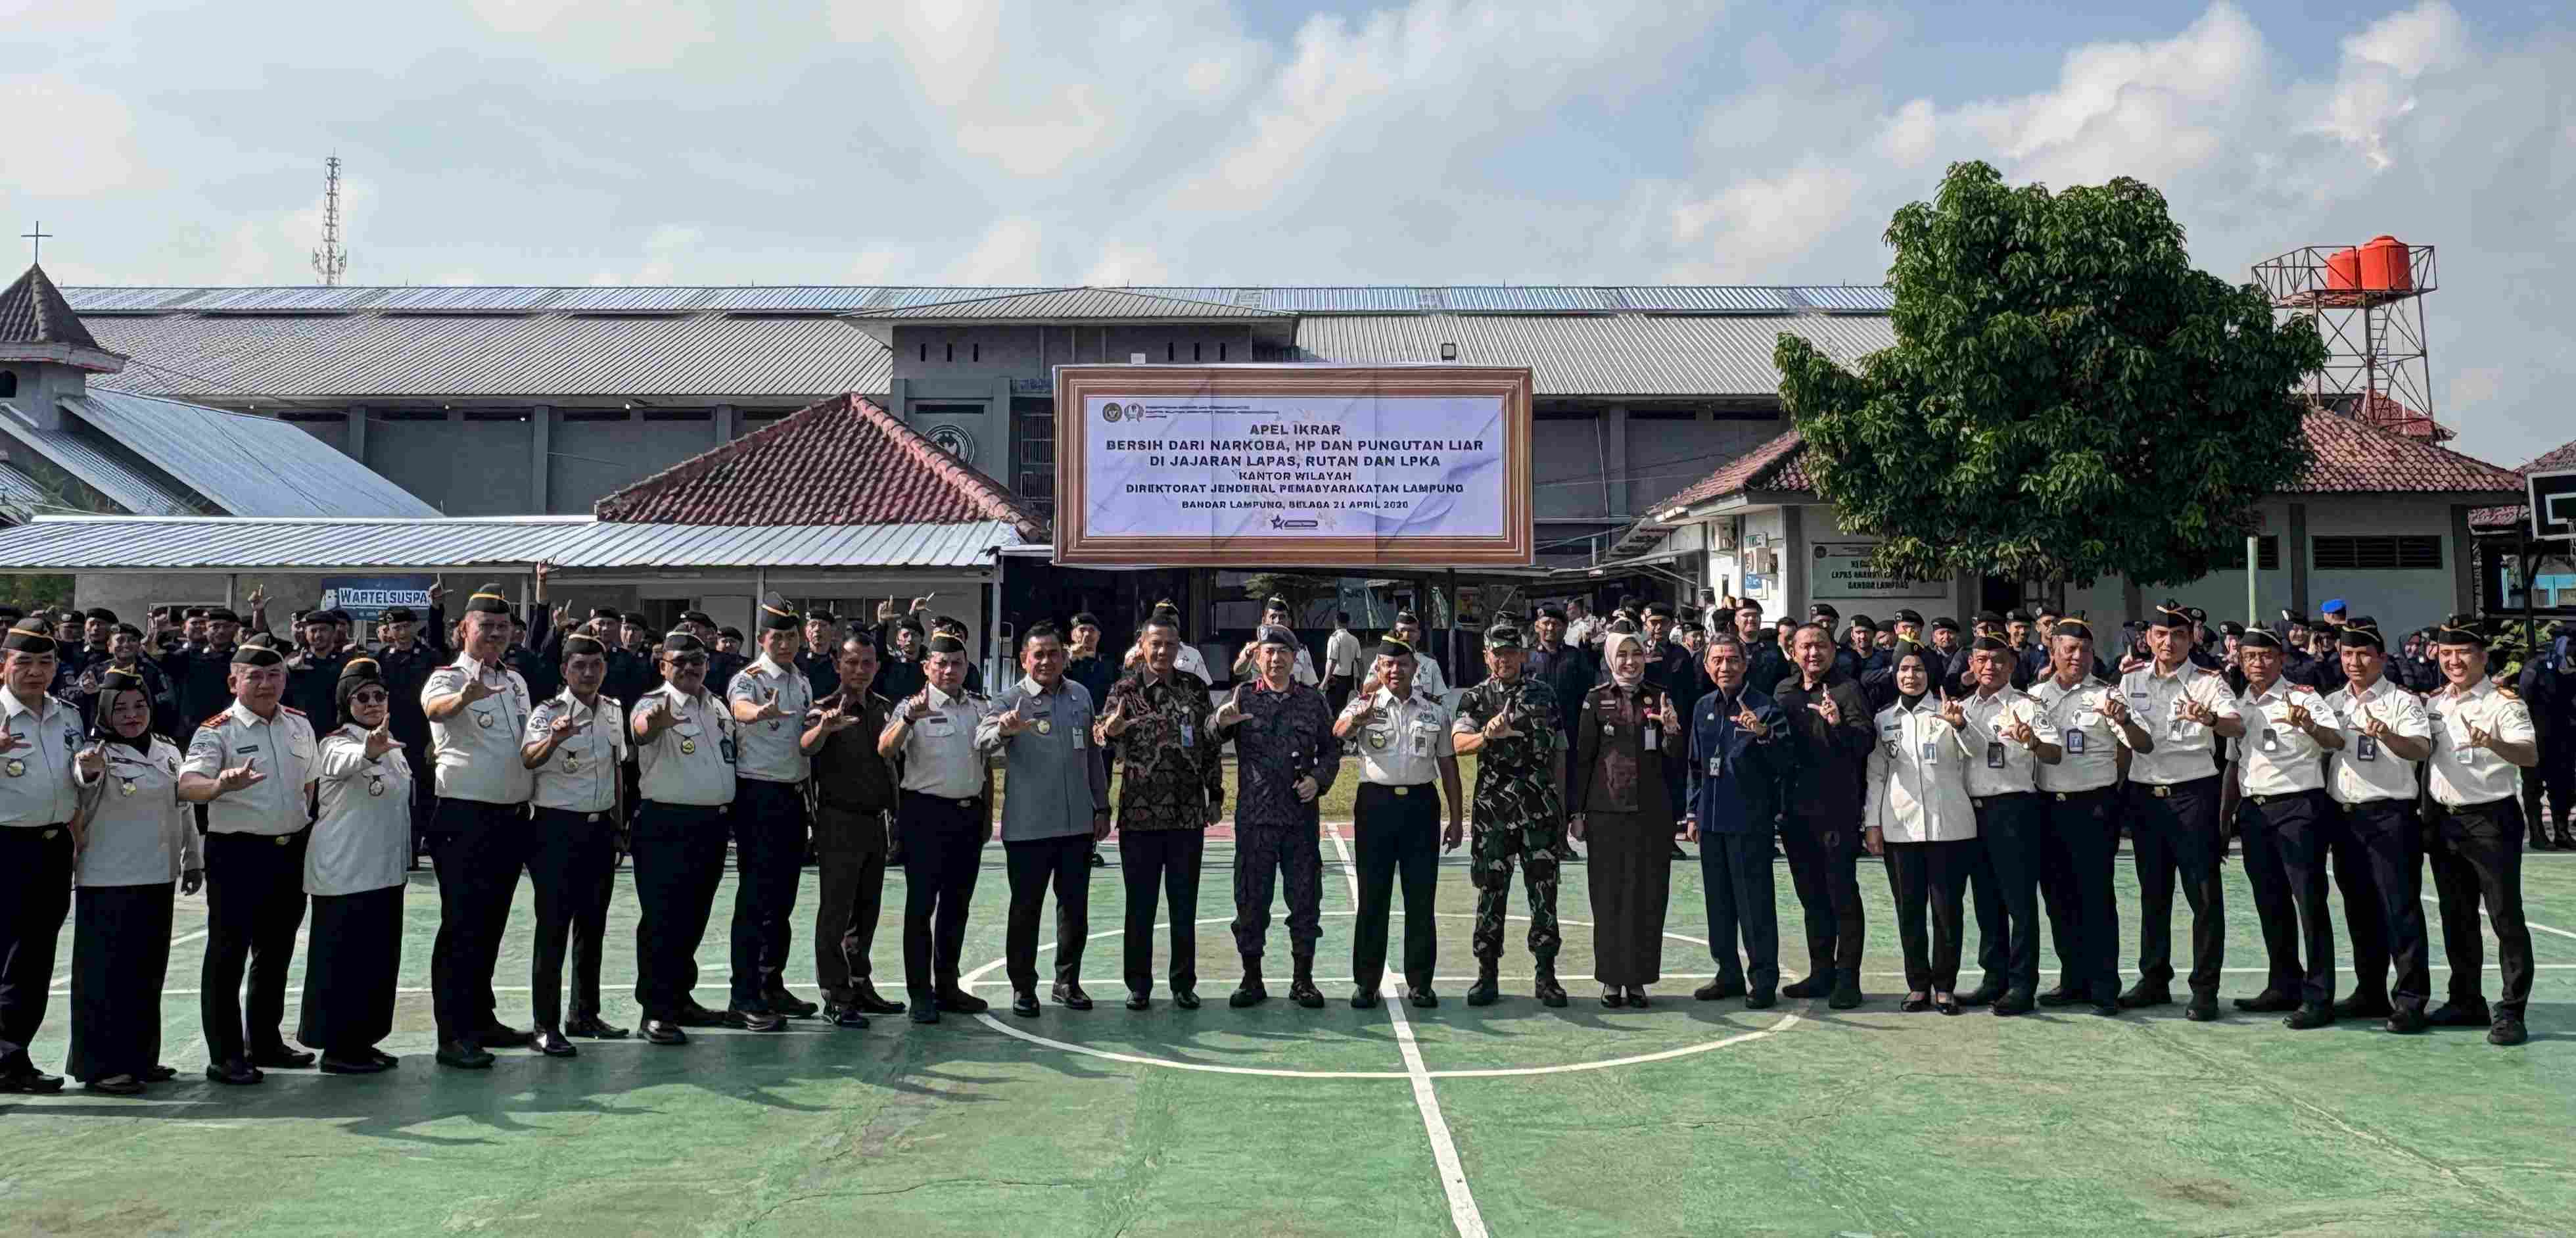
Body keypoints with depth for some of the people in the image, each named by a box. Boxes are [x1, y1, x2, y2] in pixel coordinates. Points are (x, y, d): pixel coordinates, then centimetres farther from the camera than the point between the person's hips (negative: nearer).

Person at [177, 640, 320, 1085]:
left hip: (292, 851, 6)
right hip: (237, 852, -6)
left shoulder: (300, 725, 9)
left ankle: (265, 1041, 28)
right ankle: (225, 1055, 7)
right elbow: (188, 785, -23)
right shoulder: (217, 731, -9)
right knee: (228, 954, 0)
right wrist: (222, 785, -43)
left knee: (276, 952, 15)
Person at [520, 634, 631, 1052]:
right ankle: (546, 1026, 3)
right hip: (557, 829, -6)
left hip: (601, 827, 6)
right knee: (553, 927, -4)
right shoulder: (548, 712, -10)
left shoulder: (613, 710, 8)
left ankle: (585, 1014, 25)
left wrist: (619, 826, 15)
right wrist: (554, 739, -50)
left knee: (593, 924, 13)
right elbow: (528, 759, -29)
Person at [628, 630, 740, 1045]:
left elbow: (733, 749, 26)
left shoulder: (717, 705, 14)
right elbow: (641, 727, -32)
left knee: (693, 918, 15)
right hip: (666, 826, -7)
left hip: (713, 825, 7)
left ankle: (681, 997, 27)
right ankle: (655, 1010, 2)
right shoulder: (655, 703, -8)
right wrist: (656, 722, -55)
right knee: (662, 918, -3)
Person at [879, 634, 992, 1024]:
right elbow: (885, 750, -23)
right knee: (921, 904, -2)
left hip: (970, 813, 5)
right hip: (927, 813, -5)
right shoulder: (914, 706, -6)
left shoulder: (979, 707, 10)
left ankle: (947, 985, 23)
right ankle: (920, 994, 4)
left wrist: (988, 815, 16)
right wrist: (909, 719, -40)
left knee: (957, 904, 12)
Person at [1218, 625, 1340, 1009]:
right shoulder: (1243, 700, 6)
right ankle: (1252, 979, 15)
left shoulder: (1313, 701, 9)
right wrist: (1221, 724, -22)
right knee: (1251, 900, 3)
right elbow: (1206, 748, 0)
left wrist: (1319, 780, -4)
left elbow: (1332, 750, 15)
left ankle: (1303, 979, 17)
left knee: (1305, 898, 5)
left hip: (1302, 815, 1)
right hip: (1254, 818, -1)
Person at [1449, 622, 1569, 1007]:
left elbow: (1558, 754, 13)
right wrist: (1487, 735, -31)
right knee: (1491, 891, 3)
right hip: (1493, 808, -1)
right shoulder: (1475, 698, 5)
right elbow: (1458, 744, -10)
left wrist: (1562, 808, 10)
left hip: (1541, 807, 1)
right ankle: (1487, 976, 12)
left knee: (1544, 891, 2)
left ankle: (1546, 976, 11)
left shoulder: (1544, 695, 10)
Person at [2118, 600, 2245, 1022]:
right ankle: (2154, 979, 21)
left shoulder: (2208, 682, -3)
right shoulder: (2132, 682, 9)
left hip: (2192, 793, -4)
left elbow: (2237, 727, -21)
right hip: (2144, 793, 4)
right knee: (2152, 892, 11)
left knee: (2204, 894, -2)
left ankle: (2205, 989, 4)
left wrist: (2210, 719, -41)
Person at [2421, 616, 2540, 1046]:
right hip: (2445, 819, 7)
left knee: (2505, 916, -3)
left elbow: (2530, 755, -20)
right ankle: (2466, 1001, 23)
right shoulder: (2433, 704, 12)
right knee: (2456, 917, 13)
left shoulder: (2502, 702, -7)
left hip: (2491, 819, -6)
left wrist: (2492, 743, -37)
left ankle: (2510, 1012, 1)